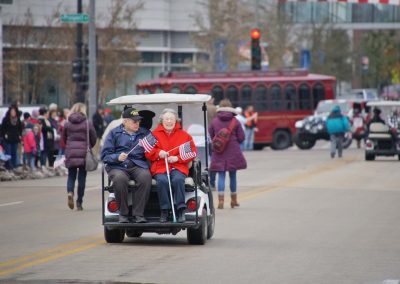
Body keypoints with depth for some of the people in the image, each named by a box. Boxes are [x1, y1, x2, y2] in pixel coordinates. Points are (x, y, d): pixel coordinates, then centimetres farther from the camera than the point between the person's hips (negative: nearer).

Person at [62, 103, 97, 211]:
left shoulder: (67, 124, 2)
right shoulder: (87, 124, -6)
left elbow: (64, 138, 8)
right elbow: (94, 138, 0)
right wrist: (89, 147, 19)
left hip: (70, 153, 2)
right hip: (84, 153, -2)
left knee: (71, 175, 11)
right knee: (82, 177, 6)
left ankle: (70, 192, -18)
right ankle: (79, 202, 6)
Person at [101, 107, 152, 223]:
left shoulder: (145, 133, 20)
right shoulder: (114, 133, 13)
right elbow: (105, 155, 5)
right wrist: (117, 157, -12)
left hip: (138, 165, 1)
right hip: (118, 166, -1)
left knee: (145, 177, -33)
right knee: (120, 178, -36)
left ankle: (138, 213, -26)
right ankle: (123, 213, -19)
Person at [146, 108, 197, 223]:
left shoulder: (184, 135, 11)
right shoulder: (155, 134, 12)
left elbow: (192, 153, 7)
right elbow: (148, 153, 12)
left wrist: (177, 158, -8)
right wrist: (158, 153, -9)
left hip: (178, 167, 0)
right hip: (160, 166, 0)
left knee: (178, 179, -33)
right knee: (162, 180, -33)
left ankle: (181, 210, -24)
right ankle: (164, 210, -23)